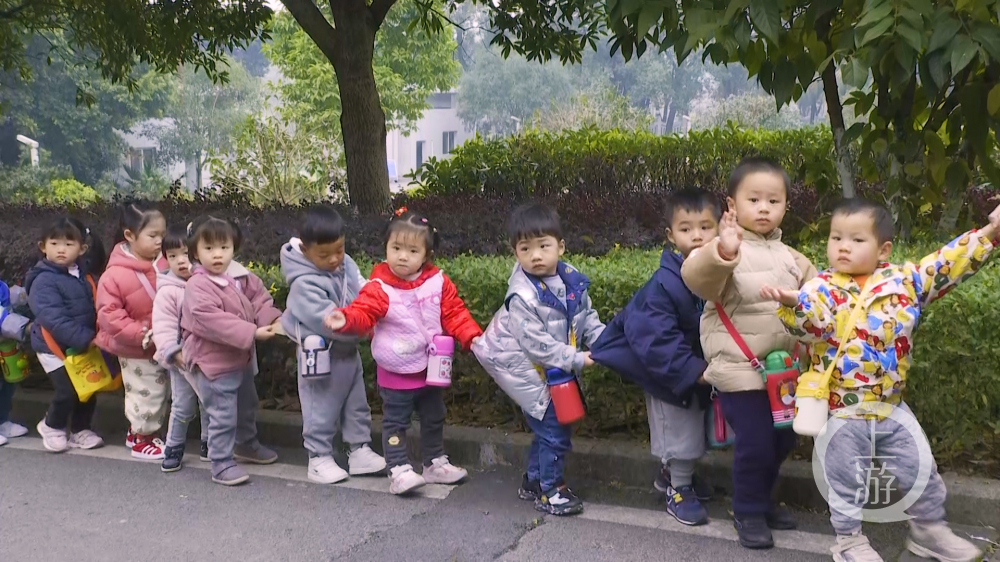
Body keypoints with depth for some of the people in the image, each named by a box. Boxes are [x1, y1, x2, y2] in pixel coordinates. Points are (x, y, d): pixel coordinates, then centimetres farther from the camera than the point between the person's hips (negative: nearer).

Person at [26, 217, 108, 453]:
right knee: (68, 390, -10)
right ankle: (52, 426, 18)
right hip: (54, 347, -7)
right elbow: (53, 319, -27)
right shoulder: (44, 281, -19)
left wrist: (91, 337, 0)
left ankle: (80, 430, 28)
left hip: (82, 345, 7)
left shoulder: (84, 275, 4)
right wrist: (85, 338, -31)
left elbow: (94, 309, 14)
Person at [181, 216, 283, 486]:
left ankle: (246, 445, 47)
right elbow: (212, 321, -32)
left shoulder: (242, 277, 1)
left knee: (248, 405, 26)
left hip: (241, 357, 9)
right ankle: (221, 464, 10)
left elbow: (260, 298, 6)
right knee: (223, 415, -4)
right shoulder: (198, 286, -23)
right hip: (215, 361, -9)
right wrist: (252, 332, -33)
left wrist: (273, 319, -14)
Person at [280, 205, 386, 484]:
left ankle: (360, 451, 30)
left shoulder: (346, 265, -4)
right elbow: (328, 321, -33)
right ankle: (319, 459, 22)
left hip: (348, 351, 7)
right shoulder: (304, 284, -27)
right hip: (323, 357, -7)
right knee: (322, 410, 7)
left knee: (357, 405, 17)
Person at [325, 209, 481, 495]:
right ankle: (399, 471, 11)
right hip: (396, 373, -4)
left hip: (432, 369, 5)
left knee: (434, 418, 19)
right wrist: (345, 318, -47)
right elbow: (363, 312, -25)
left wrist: (473, 338, -16)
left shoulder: (439, 282, -6)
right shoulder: (379, 287, -16)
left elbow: (455, 314, -3)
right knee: (395, 422, 2)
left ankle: (435, 463, 35)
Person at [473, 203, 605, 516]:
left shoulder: (572, 279, -5)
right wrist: (577, 360, -24)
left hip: (559, 367, 7)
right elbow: (537, 345, -25)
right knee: (555, 428, -5)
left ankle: (533, 482, 35)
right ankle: (550, 491, 12)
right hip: (529, 369, -7)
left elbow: (587, 317, 8)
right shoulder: (522, 296, -26)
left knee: (548, 427, 17)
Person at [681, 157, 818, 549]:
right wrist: (721, 253, -51)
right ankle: (748, 512, 16)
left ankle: (762, 500, 37)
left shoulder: (788, 256, 12)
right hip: (740, 369, -8)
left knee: (783, 439, 17)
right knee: (754, 442, -6)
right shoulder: (729, 249, -13)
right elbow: (696, 276, -32)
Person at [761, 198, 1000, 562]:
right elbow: (810, 323, -29)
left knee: (921, 470, 16)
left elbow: (947, 266, 5)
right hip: (842, 411, -4)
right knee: (846, 482, 10)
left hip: (892, 407, 4)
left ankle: (929, 529, 39)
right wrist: (792, 303, -50)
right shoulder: (824, 288, -12)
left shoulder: (904, 280, 0)